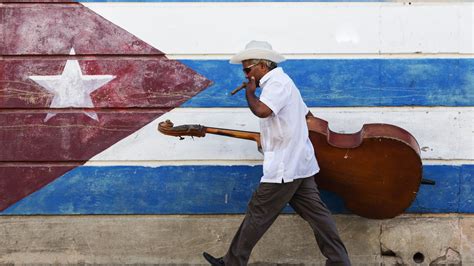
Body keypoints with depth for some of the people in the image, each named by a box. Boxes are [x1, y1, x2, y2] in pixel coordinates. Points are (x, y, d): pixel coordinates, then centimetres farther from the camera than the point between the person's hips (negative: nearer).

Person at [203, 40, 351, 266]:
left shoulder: (276, 82, -14)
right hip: (299, 163, 10)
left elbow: (262, 110, -33)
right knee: (316, 213, 8)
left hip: (284, 167, -10)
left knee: (257, 215, 1)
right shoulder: (281, 81, 18)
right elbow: (307, 115, 28)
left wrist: (249, 92, -13)